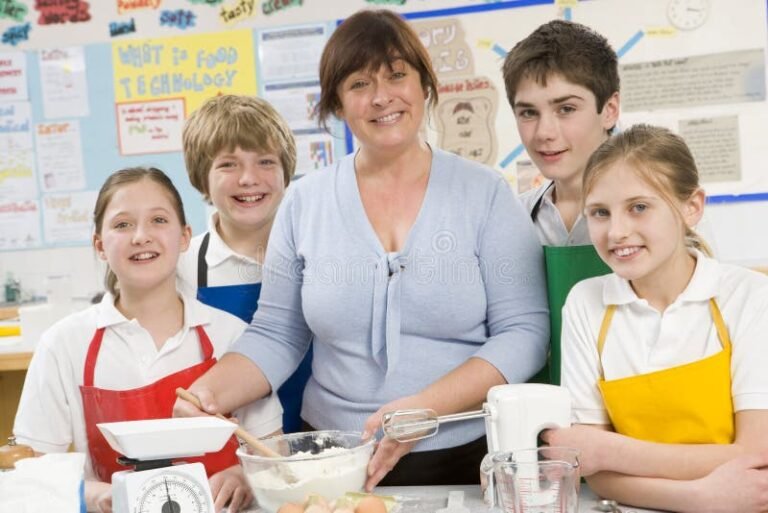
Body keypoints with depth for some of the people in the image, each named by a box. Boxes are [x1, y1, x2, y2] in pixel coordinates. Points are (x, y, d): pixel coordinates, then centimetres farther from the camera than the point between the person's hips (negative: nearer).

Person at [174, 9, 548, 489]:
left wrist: (423, 409, -22)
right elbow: (275, 336, 2)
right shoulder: (304, 203, 0)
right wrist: (208, 392, -16)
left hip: (470, 460, -1)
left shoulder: (486, 194, -6)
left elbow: (524, 332, -10)